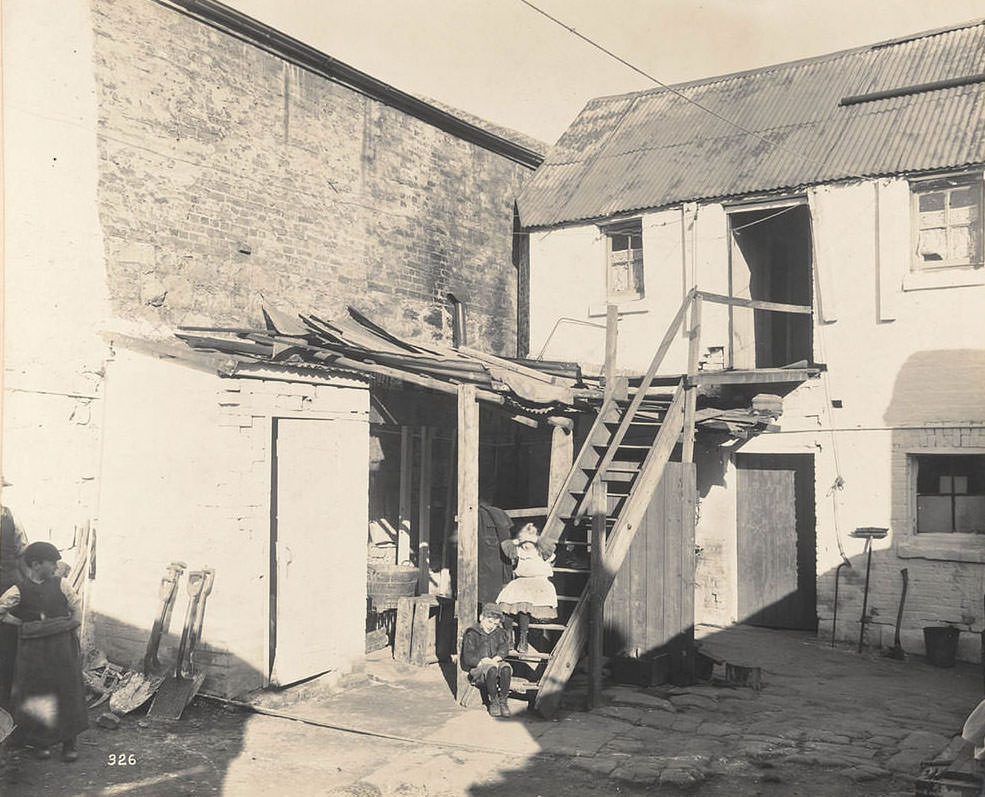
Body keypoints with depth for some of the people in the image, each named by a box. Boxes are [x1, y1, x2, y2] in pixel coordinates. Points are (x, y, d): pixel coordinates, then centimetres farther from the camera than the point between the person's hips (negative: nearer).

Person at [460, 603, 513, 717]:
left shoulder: (500, 633, 16)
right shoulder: (472, 634, 0)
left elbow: (504, 648, 3)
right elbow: (468, 658, -8)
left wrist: (497, 658, -19)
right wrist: (482, 661, -25)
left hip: (495, 663, 4)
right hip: (477, 668, -4)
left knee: (506, 668, -31)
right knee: (491, 669, -37)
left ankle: (503, 700, -22)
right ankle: (493, 702, -23)